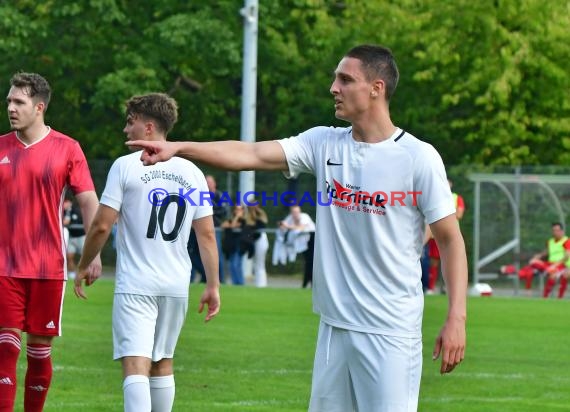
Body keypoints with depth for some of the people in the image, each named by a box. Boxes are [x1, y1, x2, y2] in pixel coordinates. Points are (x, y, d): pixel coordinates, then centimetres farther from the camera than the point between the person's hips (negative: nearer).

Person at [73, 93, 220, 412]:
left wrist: (83, 266, 6)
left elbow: (101, 226, -8)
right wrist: (213, 285, 11)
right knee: (162, 363, 18)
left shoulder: (126, 166, -6)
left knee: (135, 365, -12)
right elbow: (207, 235, 6)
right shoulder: (192, 172, 7)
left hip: (135, 284, -5)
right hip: (177, 286, 5)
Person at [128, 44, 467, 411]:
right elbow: (253, 154, -3)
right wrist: (177, 148, -15)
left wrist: (457, 317, -13)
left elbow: (450, 239, -6)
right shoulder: (324, 144, 6)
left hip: (391, 333, -6)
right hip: (334, 325, 6)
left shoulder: (419, 157, -8)